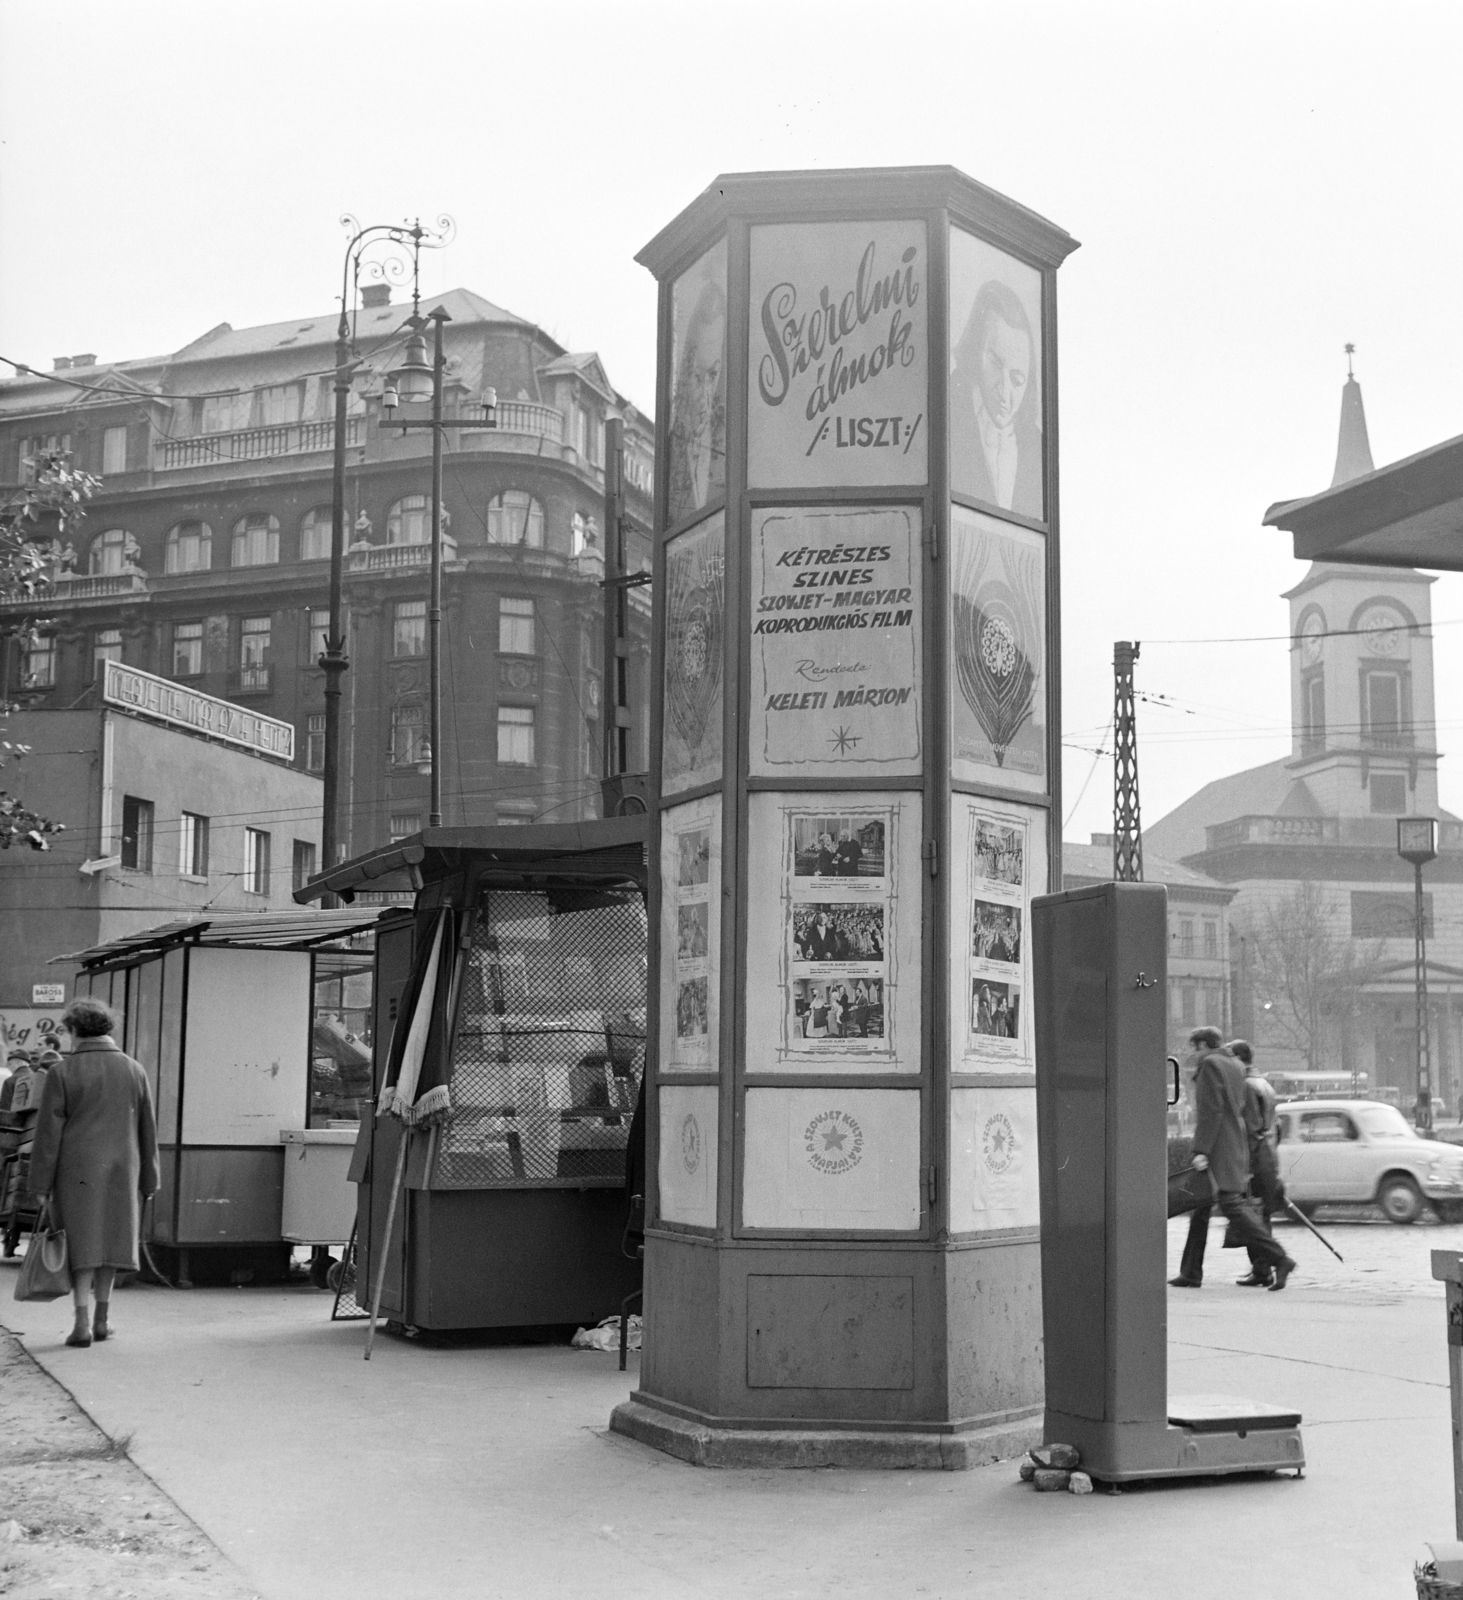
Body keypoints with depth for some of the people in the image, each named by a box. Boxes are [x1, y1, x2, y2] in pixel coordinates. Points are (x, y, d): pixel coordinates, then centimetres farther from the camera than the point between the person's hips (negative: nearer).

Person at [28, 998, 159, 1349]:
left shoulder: (62, 1072, -7)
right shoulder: (133, 1070, 2)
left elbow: (49, 1131, -7)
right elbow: (147, 1131, 6)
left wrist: (41, 1184, -2)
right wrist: (148, 1180, 13)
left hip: (76, 1170, -2)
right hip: (121, 1170, 2)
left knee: (81, 1244, 4)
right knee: (110, 1239, 14)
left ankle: (82, 1323, -4)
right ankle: (102, 1319, 19)